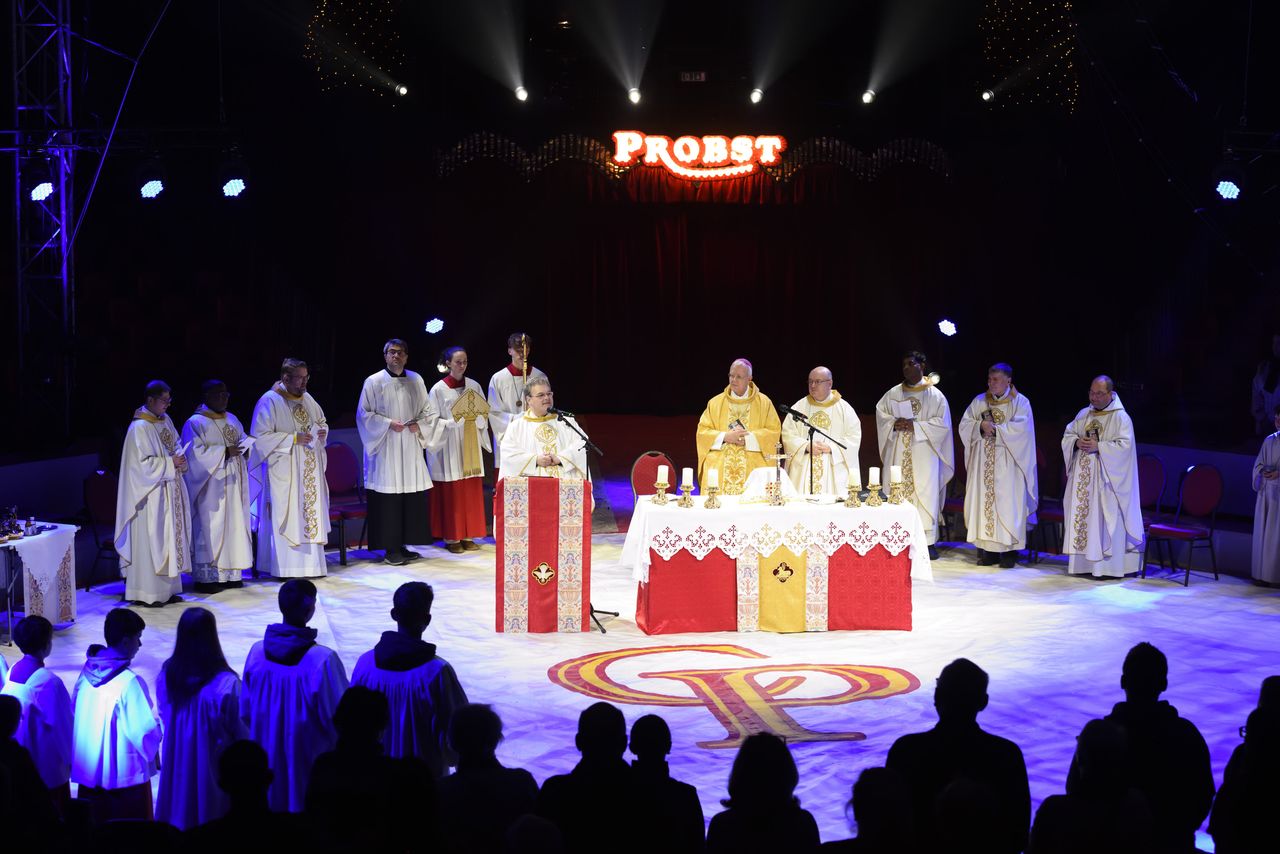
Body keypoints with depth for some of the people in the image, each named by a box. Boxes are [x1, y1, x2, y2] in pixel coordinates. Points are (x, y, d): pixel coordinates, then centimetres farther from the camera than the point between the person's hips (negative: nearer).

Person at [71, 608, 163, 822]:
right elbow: (147, 734, -21)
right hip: (124, 776, -6)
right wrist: (160, 723, 0)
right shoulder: (129, 683, -23)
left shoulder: (87, 672, -3)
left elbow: (74, 715, 8)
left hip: (88, 771, 6)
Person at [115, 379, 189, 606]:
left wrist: (180, 456, 0)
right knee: (151, 539, -5)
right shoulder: (139, 428, -16)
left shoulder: (165, 420, 10)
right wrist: (170, 463, -17)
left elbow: (176, 443, 21)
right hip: (151, 494, -9)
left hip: (169, 491, 9)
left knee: (171, 537, 11)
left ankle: (167, 589, 18)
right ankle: (148, 593, 1)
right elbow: (143, 463, -19)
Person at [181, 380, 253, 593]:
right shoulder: (195, 423, -7)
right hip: (210, 487, -7)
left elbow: (244, 441, 17)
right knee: (210, 527, -7)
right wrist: (225, 452, -19)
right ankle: (206, 577, -4)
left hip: (232, 484, 7)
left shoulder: (232, 420, 15)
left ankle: (230, 573, 12)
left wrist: (244, 447, -6)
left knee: (234, 525, 6)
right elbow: (197, 453, -16)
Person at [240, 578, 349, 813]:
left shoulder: (258, 652, -11)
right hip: (309, 764, -4)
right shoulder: (323, 660, -24)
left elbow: (245, 713, 1)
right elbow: (338, 720, -15)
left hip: (267, 760, 4)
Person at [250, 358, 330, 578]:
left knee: (311, 514, 8)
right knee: (287, 518, -6)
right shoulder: (270, 401, -10)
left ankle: (310, 565, 14)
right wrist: (293, 438, -19)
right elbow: (261, 437, -15)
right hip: (284, 473, -7)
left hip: (310, 471, 7)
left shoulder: (307, 399, 11)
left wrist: (322, 432, 1)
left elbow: (322, 422, 25)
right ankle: (287, 568, -2)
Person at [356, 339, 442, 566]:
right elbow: (363, 414, -3)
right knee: (389, 498, -6)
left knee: (412, 497, 3)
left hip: (411, 447, 4)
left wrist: (419, 424, -4)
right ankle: (390, 549, 0)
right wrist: (388, 423, -14)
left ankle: (403, 545, 13)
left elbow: (429, 410, 15)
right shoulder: (374, 382, -2)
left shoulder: (416, 380, 10)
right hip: (385, 449, -4)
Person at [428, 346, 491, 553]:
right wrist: (454, 422, -18)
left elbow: (484, 416, 9)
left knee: (471, 492, 3)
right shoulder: (438, 389, -4)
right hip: (449, 448, -4)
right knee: (451, 494, -3)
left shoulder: (474, 386, 7)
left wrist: (475, 417, -11)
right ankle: (451, 538, 3)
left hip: (470, 445, 4)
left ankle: (468, 536, 10)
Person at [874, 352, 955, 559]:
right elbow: (881, 415, 11)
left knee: (926, 493, -6)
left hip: (924, 454, -3)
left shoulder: (935, 395, 2)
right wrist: (894, 424, -10)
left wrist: (915, 426, -13)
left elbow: (943, 423, -4)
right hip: (898, 454, 3)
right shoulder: (893, 394, 11)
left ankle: (928, 541, -3)